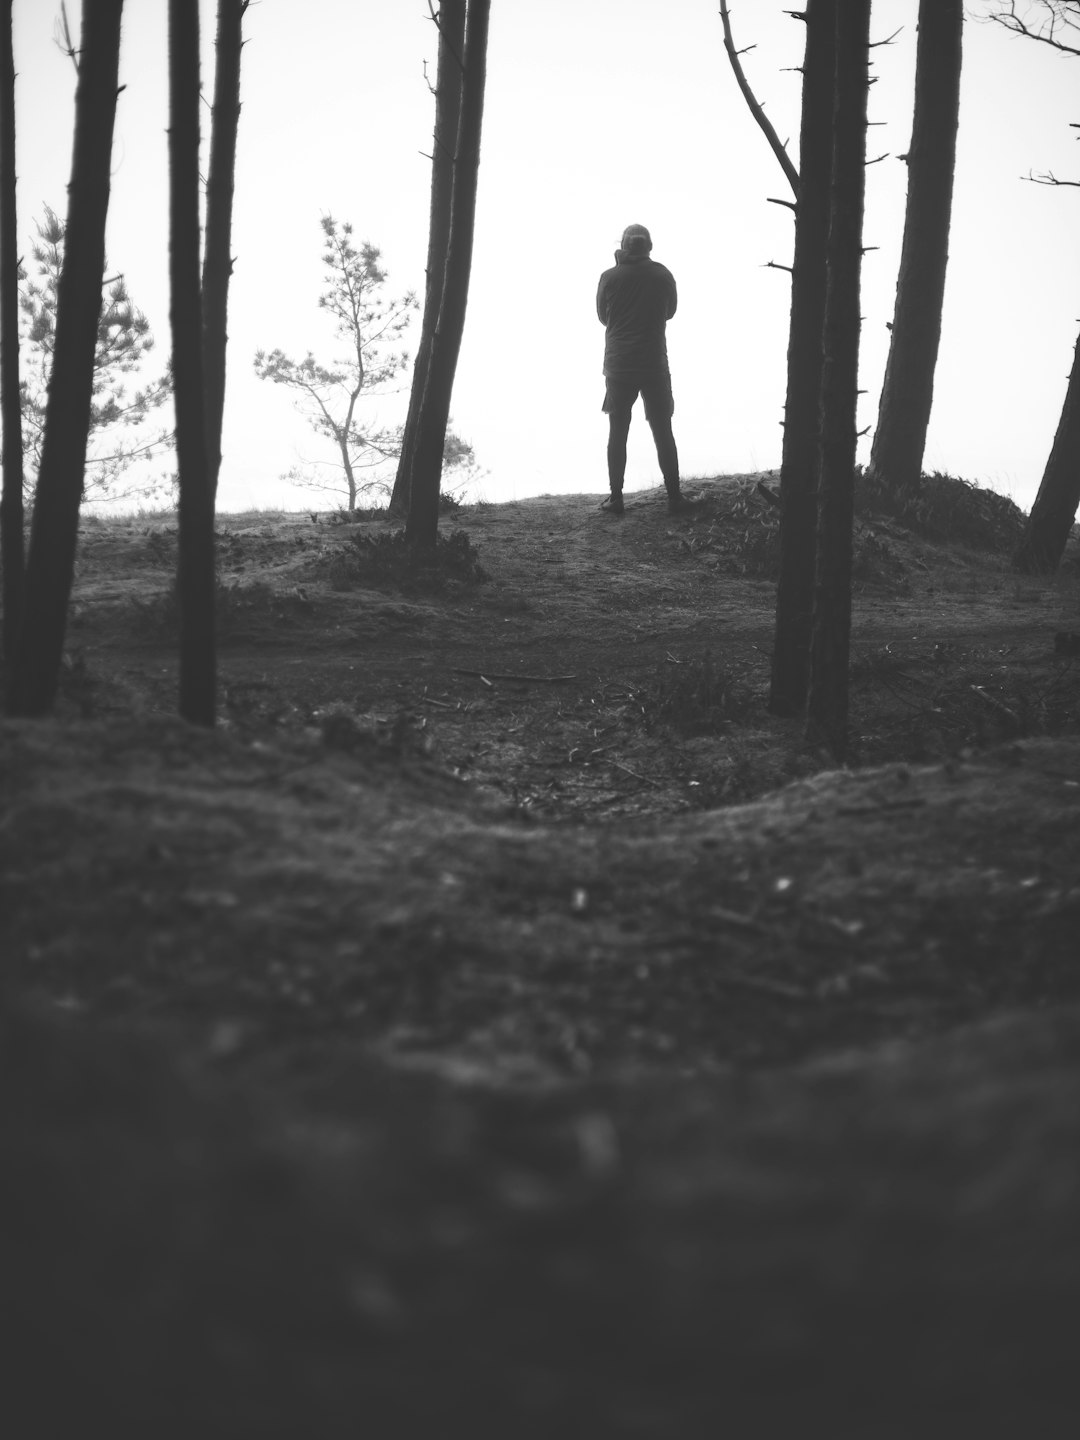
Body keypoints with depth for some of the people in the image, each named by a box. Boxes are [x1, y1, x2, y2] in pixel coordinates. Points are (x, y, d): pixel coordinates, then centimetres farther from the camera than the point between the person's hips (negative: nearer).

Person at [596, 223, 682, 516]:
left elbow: (602, 317, 5)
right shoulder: (662, 275, -3)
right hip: (655, 366, 0)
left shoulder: (609, 277, -7)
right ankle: (673, 497, 9)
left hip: (618, 367, 0)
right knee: (663, 432, 8)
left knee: (617, 432, 9)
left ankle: (616, 498, 9)